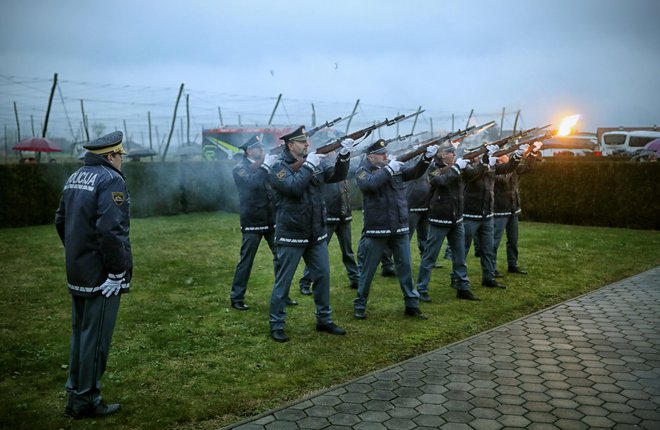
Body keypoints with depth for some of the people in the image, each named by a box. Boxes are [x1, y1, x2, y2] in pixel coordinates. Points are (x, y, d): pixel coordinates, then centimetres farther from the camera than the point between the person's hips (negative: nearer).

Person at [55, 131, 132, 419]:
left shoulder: (75, 178, 13)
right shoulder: (111, 180, -16)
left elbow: (61, 222, 19)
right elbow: (110, 230, -26)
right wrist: (118, 271, -19)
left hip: (77, 274, 9)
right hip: (102, 277, -9)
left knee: (80, 333, 19)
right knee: (96, 338, 2)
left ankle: (75, 394, 30)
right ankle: (86, 401, 12)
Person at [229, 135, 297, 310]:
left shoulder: (264, 165, 13)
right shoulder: (240, 168, -4)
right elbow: (252, 182, -23)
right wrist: (266, 165, -21)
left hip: (272, 220, 6)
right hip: (252, 222, -6)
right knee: (246, 261, 0)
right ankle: (236, 297, 11)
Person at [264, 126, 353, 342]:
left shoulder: (313, 163, 10)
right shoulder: (279, 167, -9)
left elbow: (337, 175, 9)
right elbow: (294, 187, -25)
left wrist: (344, 155, -6)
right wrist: (308, 166, -17)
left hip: (316, 234, 6)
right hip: (291, 235, -6)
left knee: (323, 276, 11)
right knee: (283, 282, 2)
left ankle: (324, 320, 25)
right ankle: (276, 326, 13)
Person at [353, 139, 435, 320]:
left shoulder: (395, 168, 10)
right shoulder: (363, 171, -3)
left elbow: (415, 172, -1)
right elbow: (369, 184, -24)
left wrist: (426, 157, -17)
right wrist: (388, 169, -22)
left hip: (400, 229, 4)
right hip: (376, 230, -4)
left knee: (405, 266, 8)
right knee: (368, 269, 5)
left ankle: (412, 304, 17)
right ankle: (360, 305, 18)